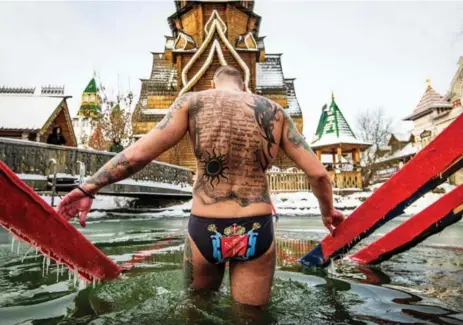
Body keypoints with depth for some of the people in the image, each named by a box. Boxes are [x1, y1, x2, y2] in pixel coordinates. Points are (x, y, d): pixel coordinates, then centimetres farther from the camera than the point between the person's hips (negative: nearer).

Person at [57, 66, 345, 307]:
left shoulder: (192, 102, 0)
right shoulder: (275, 111, 5)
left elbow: (138, 154, -7)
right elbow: (318, 174, 3)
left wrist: (89, 188, 5)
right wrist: (327, 211, 21)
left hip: (204, 231, 0)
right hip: (257, 233, 1)